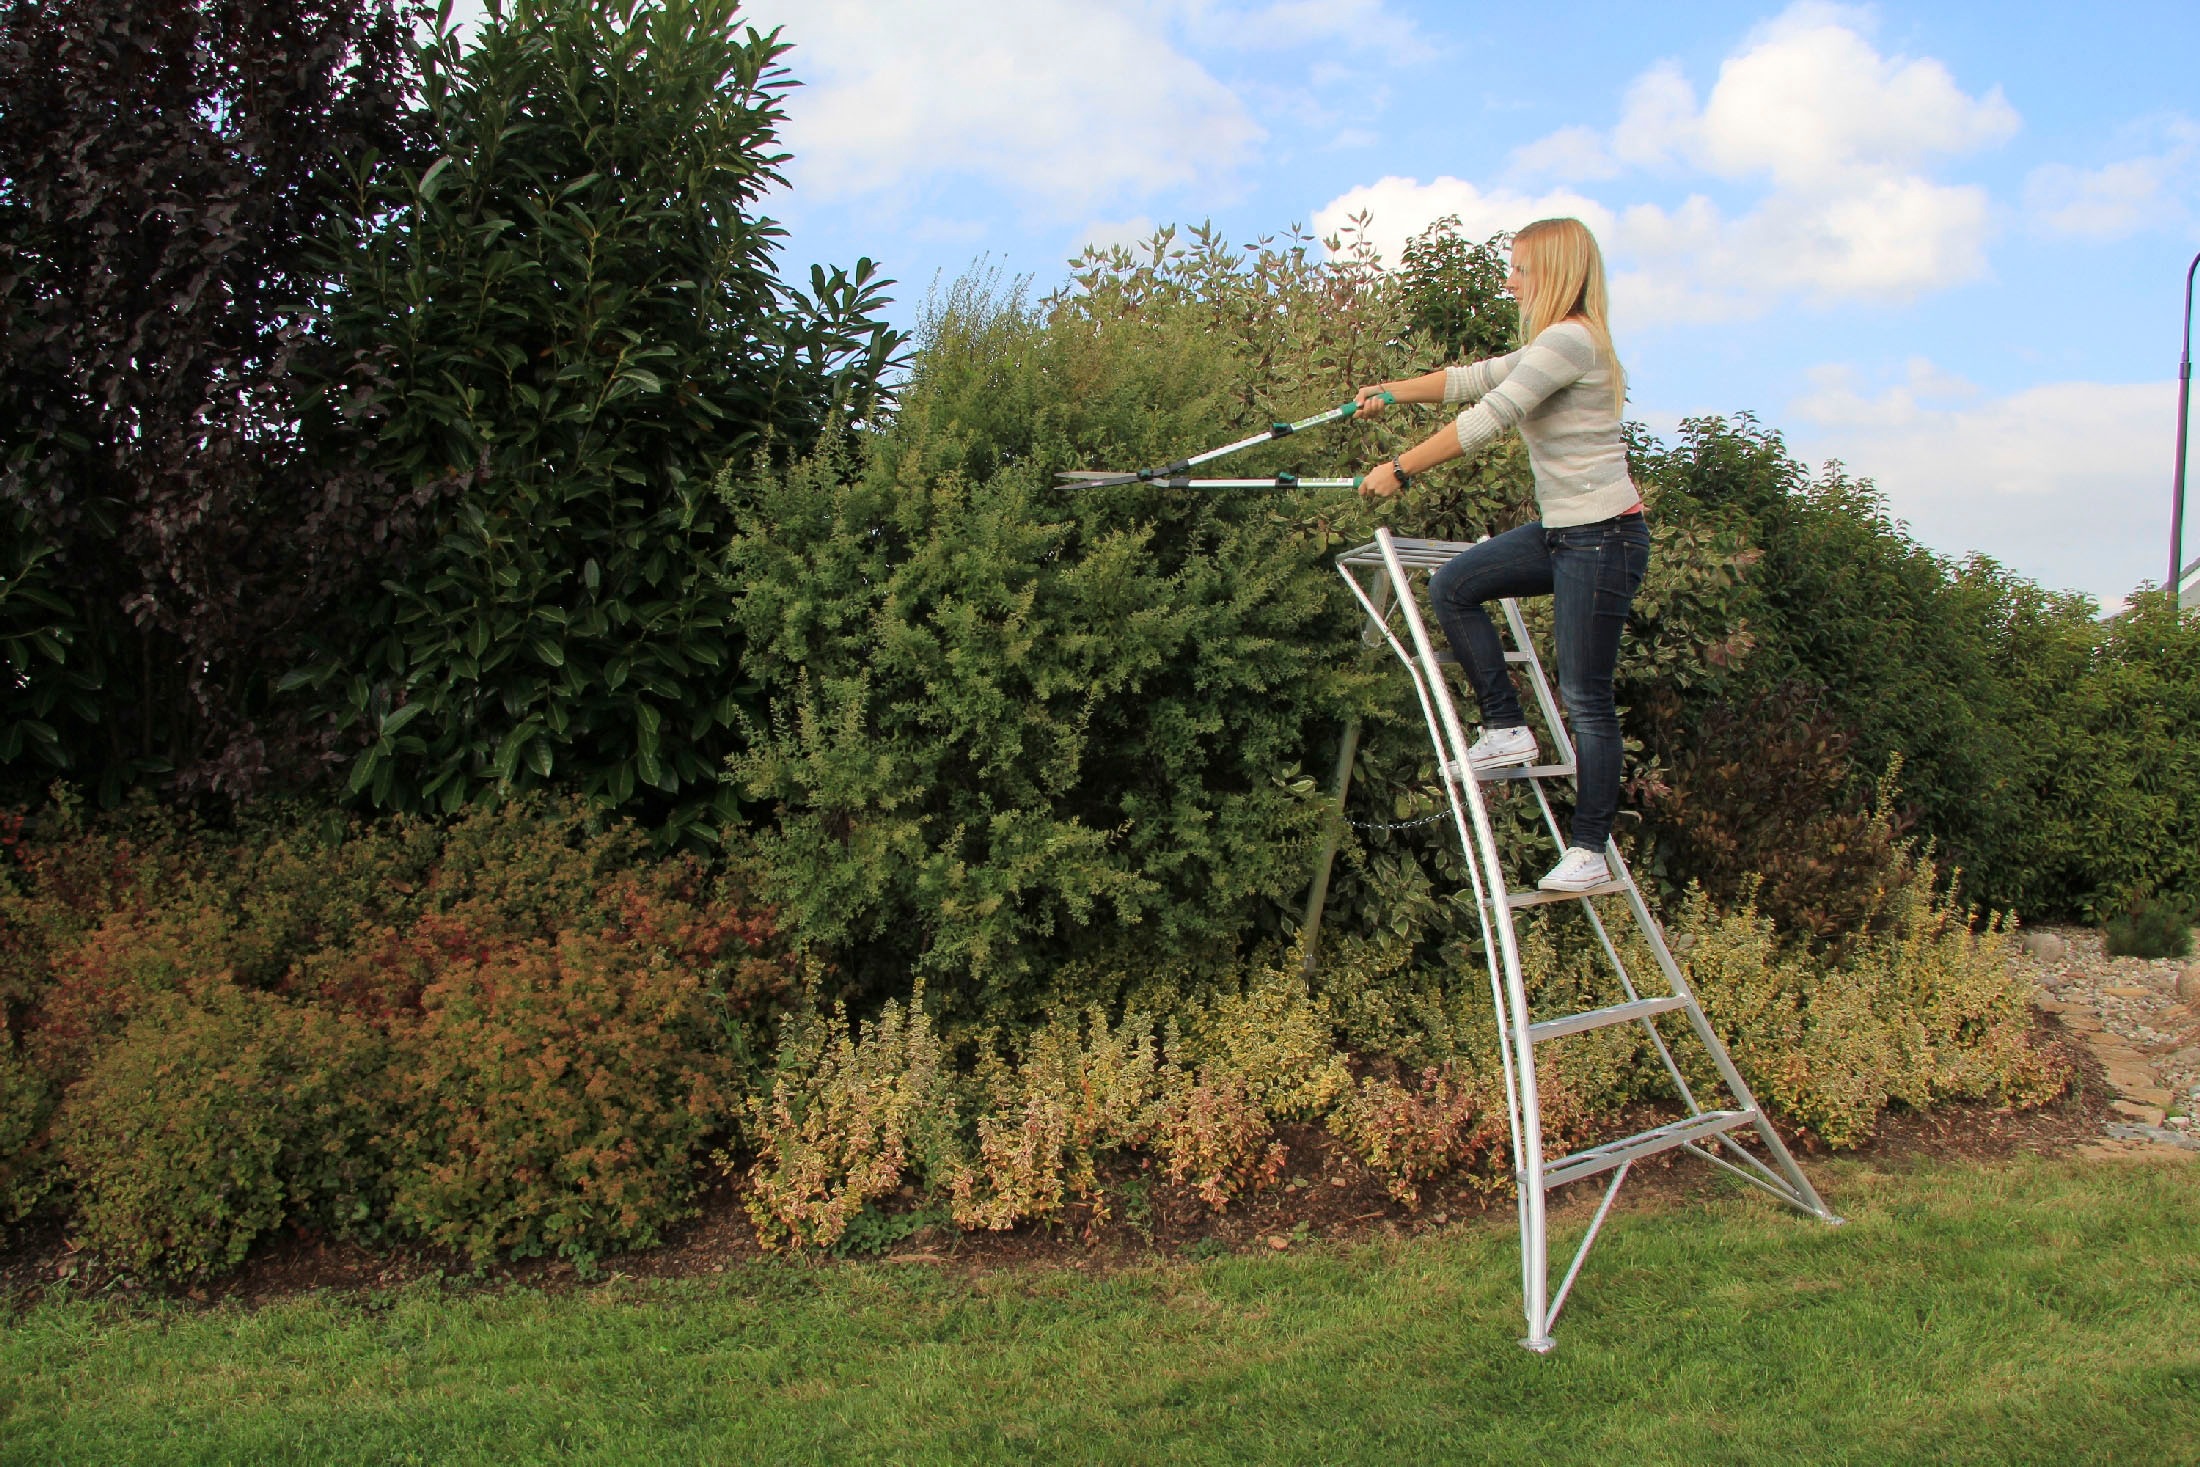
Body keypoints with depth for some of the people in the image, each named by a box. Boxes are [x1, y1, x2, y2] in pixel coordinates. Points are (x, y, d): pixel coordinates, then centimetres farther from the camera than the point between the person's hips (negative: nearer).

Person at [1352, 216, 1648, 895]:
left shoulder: (1569, 340, -17)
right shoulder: (1551, 347, 15)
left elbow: (1486, 419, -20)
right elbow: (1474, 378, 22)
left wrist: (1400, 469, -16)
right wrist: (1392, 393, 15)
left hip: (1604, 538, -10)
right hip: (1560, 532, 10)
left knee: (1586, 698, -6)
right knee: (1452, 585, 2)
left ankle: (1589, 851, 1)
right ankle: (1506, 727, 6)